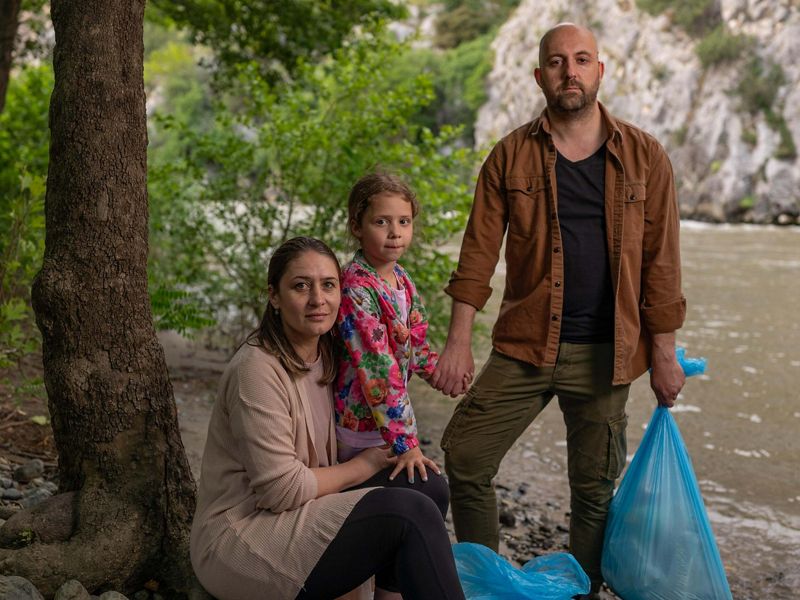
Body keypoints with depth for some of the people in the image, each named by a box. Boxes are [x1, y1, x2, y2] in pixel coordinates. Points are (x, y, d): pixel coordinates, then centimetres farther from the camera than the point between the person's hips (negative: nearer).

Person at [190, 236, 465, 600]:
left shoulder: (324, 354, 6)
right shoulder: (258, 368, -20)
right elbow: (281, 489, -22)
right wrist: (362, 467, -9)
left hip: (299, 515, 8)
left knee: (429, 489, -5)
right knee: (413, 514, -20)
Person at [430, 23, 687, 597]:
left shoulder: (644, 156, 1)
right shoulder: (511, 156, 2)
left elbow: (660, 260, 2)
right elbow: (479, 251, 0)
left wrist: (664, 354, 0)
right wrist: (459, 341, -6)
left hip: (605, 355, 0)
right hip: (525, 347, 1)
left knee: (595, 489, 9)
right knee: (463, 458, -3)